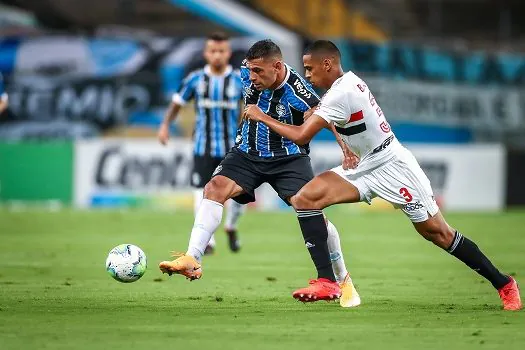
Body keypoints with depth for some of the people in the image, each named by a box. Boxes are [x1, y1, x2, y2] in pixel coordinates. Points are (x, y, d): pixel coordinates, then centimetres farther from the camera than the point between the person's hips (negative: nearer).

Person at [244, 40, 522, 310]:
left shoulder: (341, 93, -21)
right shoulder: (349, 81, 7)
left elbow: (301, 136, -21)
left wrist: (262, 117, -10)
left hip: (393, 166, -9)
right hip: (366, 169, 9)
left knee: (437, 232, -4)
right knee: (305, 199, -8)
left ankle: (503, 284, 10)